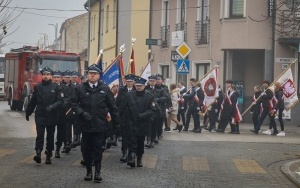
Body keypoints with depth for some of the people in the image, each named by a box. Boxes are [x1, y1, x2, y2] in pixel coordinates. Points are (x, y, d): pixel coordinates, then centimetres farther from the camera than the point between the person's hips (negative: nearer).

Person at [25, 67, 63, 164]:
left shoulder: (55, 87, 1)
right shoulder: (37, 87, 6)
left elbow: (60, 101, -3)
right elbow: (32, 101, 13)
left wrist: (52, 107, -20)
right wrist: (28, 113, 18)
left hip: (51, 116, 0)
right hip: (40, 116, 0)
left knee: (50, 136, 7)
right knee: (40, 135, -12)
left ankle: (48, 155, 15)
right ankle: (38, 153, -18)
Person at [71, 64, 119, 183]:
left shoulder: (105, 89, 2)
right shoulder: (80, 88, 2)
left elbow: (112, 106, 6)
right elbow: (74, 103, 2)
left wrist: (116, 122, 6)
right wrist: (82, 113, -14)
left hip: (99, 125, -1)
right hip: (85, 124, 1)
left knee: (98, 149, 2)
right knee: (86, 149, 8)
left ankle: (97, 172, 12)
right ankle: (89, 171, 20)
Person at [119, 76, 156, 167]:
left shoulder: (149, 96, -3)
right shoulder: (129, 95, -2)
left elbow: (152, 110, -6)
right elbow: (122, 108, 4)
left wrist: (142, 115, -19)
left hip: (143, 123, 1)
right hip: (131, 122, -1)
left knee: (140, 141, 10)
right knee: (132, 139, -14)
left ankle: (139, 159, 24)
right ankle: (131, 157, -18)